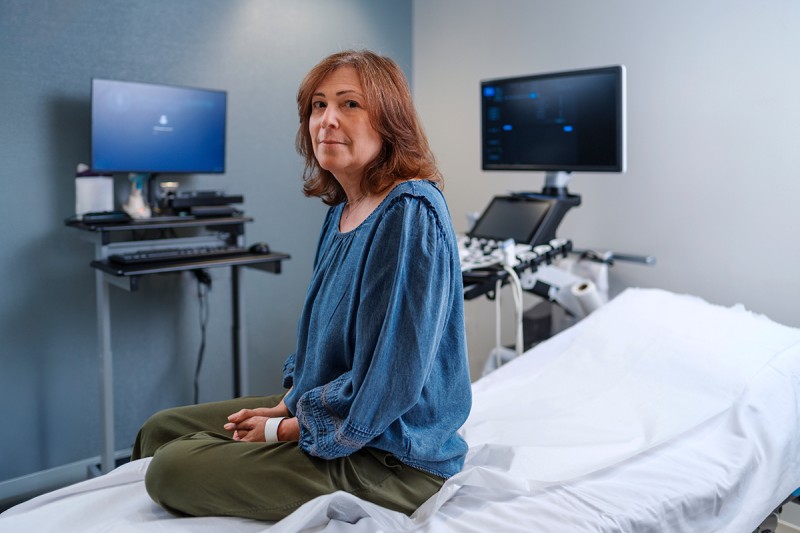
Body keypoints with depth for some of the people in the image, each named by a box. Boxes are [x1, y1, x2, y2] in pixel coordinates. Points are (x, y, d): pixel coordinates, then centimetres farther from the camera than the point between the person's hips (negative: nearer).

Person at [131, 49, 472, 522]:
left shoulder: (411, 215, -24)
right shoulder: (343, 210, 5)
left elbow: (389, 380, -26)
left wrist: (284, 429, -13)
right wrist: (286, 406, 2)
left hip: (391, 457, -9)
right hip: (324, 413, 9)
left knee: (172, 470, -12)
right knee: (161, 430, 11)